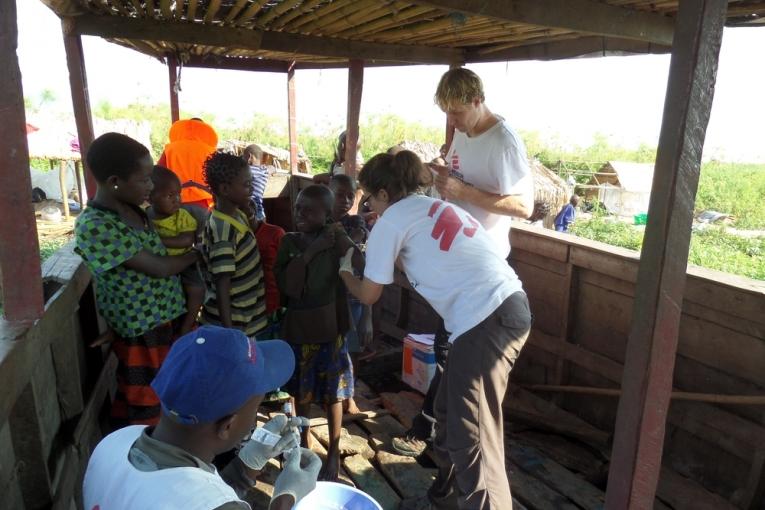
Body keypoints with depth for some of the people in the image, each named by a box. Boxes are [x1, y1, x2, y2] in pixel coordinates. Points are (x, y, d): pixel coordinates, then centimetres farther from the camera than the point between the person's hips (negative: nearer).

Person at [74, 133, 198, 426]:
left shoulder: (130, 208, 1)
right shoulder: (95, 227, -25)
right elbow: (160, 267, -23)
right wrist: (198, 254, -7)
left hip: (167, 317, 8)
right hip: (142, 332, -8)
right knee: (145, 408, 11)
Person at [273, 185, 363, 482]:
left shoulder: (338, 243, -10)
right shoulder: (290, 242, -4)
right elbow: (286, 286, -15)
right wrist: (309, 253, -20)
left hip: (330, 328, -2)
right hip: (297, 328, 3)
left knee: (332, 394, 11)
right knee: (301, 392, 18)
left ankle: (333, 453, 31)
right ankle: (303, 444, 41)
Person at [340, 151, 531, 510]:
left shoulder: (391, 221, 0)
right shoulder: (430, 207, 23)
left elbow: (369, 295, 9)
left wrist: (345, 271, 28)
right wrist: (375, 253, 40)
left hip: (485, 320, -10)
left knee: (472, 438, -1)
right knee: (448, 412, 23)